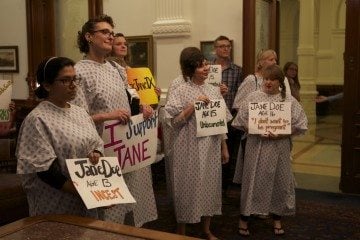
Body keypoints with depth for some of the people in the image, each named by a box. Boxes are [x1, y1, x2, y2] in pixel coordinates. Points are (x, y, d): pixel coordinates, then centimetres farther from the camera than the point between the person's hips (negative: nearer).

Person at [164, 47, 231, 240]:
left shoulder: (214, 91, 7)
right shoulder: (180, 91, -8)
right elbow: (174, 121, -13)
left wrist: (224, 148, 10)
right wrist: (194, 105, -19)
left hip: (211, 148, 5)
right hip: (189, 149, -5)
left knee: (209, 186, 13)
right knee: (188, 187, 4)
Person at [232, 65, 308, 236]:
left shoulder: (289, 100, 1)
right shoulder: (253, 97, 0)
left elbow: (300, 125, -3)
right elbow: (241, 121, -1)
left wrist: (280, 134, -15)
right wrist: (255, 131, -15)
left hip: (279, 148, 1)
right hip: (256, 147, -1)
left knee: (278, 182, 11)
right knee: (252, 181, 3)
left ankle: (277, 219, 28)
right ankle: (244, 219, 16)